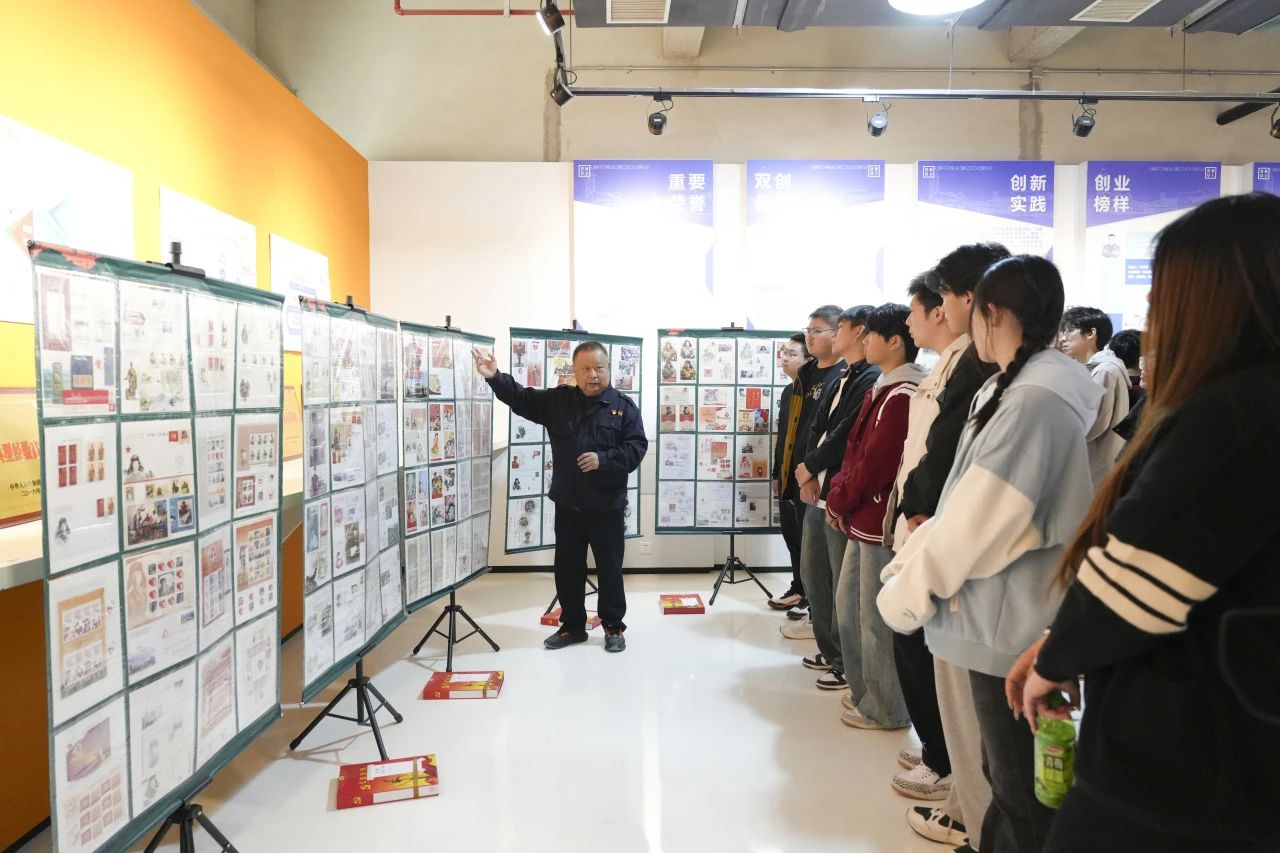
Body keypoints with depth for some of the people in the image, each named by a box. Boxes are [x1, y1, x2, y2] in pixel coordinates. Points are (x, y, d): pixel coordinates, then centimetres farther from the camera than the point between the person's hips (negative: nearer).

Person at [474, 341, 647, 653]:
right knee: (567, 567, 13)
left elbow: (636, 448, -9)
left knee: (609, 568, 7)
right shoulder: (557, 400, 6)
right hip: (567, 503, 3)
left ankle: (613, 627, 22)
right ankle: (572, 626, 28)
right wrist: (495, 378, -15)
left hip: (607, 505, -3)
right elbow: (521, 398, 1)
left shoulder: (624, 406, -3)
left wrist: (603, 459, -23)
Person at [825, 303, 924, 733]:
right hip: (863, 518, 10)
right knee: (848, 604, 20)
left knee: (877, 617, 3)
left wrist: (839, 502, -8)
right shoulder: (883, 388, 13)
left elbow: (875, 462, -21)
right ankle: (865, 691, 35)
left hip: (882, 522, -10)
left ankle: (886, 709, 19)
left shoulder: (902, 396, -19)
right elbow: (855, 450, 15)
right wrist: (838, 495, 4)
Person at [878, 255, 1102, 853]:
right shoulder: (1016, 387, 8)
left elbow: (980, 521, -23)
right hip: (1003, 616, 9)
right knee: (1008, 772, 22)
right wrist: (907, 564, 4)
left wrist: (906, 593, -11)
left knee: (1020, 786, 8)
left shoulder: (1034, 399, -22)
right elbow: (965, 504, 10)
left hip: (1013, 625, -9)